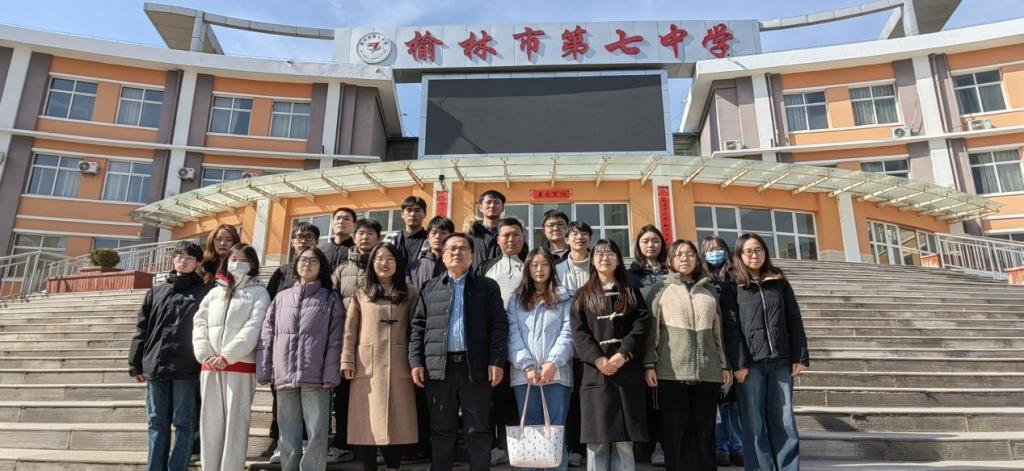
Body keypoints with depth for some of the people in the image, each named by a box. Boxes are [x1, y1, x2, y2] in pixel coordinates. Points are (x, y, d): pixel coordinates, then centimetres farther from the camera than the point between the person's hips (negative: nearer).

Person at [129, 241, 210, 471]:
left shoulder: (204, 292, 3)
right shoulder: (156, 292, 15)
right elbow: (142, 328, 14)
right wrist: (136, 364, 9)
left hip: (186, 369, -4)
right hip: (155, 366, 4)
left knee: (184, 423, 1)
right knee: (157, 423, 11)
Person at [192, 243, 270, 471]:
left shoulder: (259, 293, 3)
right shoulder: (214, 292, 18)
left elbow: (253, 329, -8)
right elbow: (199, 323, 9)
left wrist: (227, 356, -15)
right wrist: (205, 355, -6)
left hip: (240, 365, -4)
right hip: (210, 366, 5)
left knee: (235, 422, -3)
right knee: (210, 422, 7)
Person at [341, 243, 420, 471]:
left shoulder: (409, 294, 10)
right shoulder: (361, 293, 10)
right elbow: (350, 330, 5)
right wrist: (347, 361, -3)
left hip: (399, 366, 0)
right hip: (367, 365, 0)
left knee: (397, 421, 1)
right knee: (366, 422, 2)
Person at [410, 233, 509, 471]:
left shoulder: (488, 287, 8)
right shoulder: (430, 288, 13)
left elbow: (499, 326, 1)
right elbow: (418, 326, 10)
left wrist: (497, 361, -8)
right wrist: (416, 361, 0)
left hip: (476, 367, -1)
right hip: (438, 367, 2)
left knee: (478, 431, 4)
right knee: (442, 430, 9)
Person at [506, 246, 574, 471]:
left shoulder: (564, 298, 9)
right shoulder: (516, 300, 13)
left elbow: (568, 333, -2)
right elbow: (513, 335, 2)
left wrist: (553, 363, -15)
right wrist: (527, 366, -11)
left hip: (557, 374, -1)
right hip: (524, 375, 1)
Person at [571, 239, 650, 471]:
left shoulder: (631, 293, 14)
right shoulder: (583, 295, 13)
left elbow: (642, 325, 1)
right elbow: (579, 331, 1)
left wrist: (623, 354, -13)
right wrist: (597, 358, -13)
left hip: (628, 371, 0)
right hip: (595, 372, 0)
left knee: (625, 438, 1)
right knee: (597, 438, 0)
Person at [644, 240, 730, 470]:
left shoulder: (708, 292, 16)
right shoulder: (660, 289, 6)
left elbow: (718, 331, 17)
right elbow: (651, 329, 1)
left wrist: (724, 364, 11)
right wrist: (649, 364, -7)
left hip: (708, 371, 3)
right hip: (672, 371, -3)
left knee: (704, 433, 5)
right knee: (674, 432, 1)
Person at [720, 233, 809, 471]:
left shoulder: (780, 283, 12)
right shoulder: (732, 288, 2)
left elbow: (794, 321, 10)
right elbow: (731, 327, -5)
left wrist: (800, 356, 2)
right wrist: (739, 363, -12)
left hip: (780, 361, 3)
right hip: (750, 363, -2)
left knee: (784, 420, 5)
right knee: (754, 423, 0)